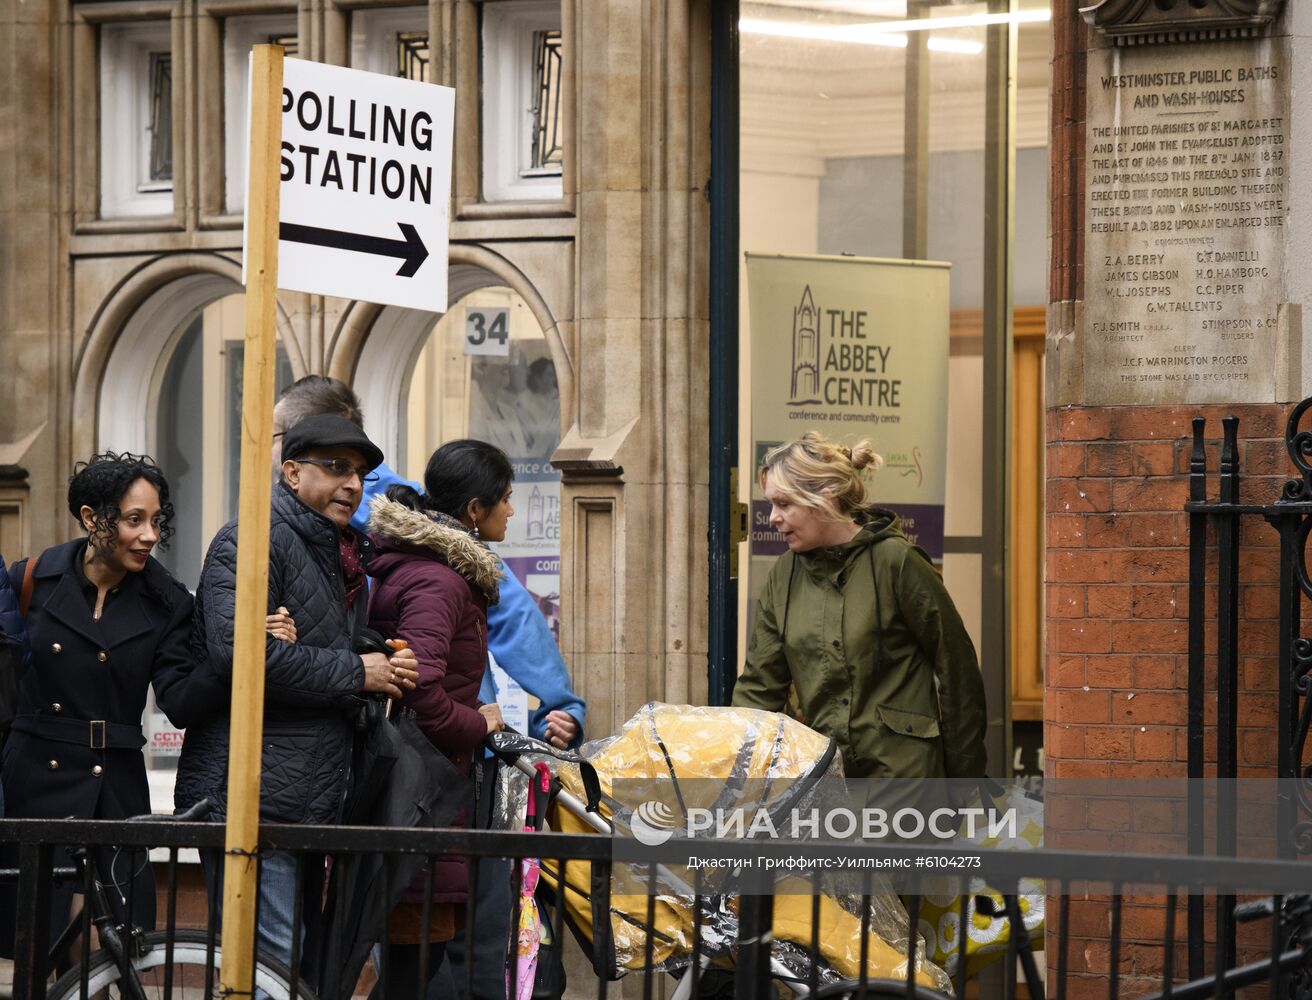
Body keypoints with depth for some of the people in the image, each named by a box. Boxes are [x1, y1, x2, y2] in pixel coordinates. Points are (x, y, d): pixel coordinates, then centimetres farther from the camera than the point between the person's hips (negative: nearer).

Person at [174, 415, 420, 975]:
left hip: (313, 800, 10)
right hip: (250, 802, -10)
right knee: (276, 966, -13)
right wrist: (356, 674, -16)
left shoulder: (344, 559, 22)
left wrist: (388, 672, 11)